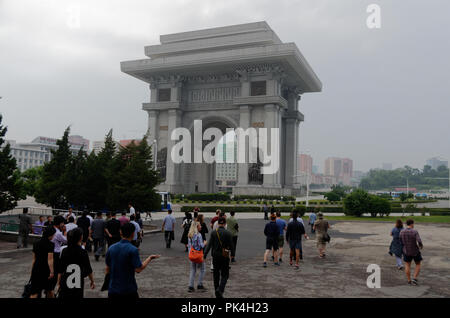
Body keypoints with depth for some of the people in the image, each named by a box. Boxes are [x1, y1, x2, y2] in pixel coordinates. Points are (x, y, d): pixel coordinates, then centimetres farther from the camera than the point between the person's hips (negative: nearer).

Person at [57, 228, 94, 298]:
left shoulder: (64, 251, -1)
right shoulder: (83, 252, -8)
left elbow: (60, 271, 3)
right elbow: (88, 270, -2)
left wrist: (59, 283, 13)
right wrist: (92, 281, 12)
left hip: (65, 284, 3)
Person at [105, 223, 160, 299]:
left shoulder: (111, 248, 0)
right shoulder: (133, 250, -16)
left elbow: (107, 270, 6)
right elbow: (138, 269, -17)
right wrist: (149, 258, -6)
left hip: (112, 290, 4)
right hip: (129, 290, -4)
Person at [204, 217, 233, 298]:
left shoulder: (213, 233, -5)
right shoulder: (227, 233, -10)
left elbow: (209, 245, -8)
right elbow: (231, 246, -6)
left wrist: (204, 256, -7)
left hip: (215, 255, 2)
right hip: (224, 256, -2)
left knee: (216, 274, 16)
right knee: (225, 275, 7)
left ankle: (217, 292, 22)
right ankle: (220, 289, -14)